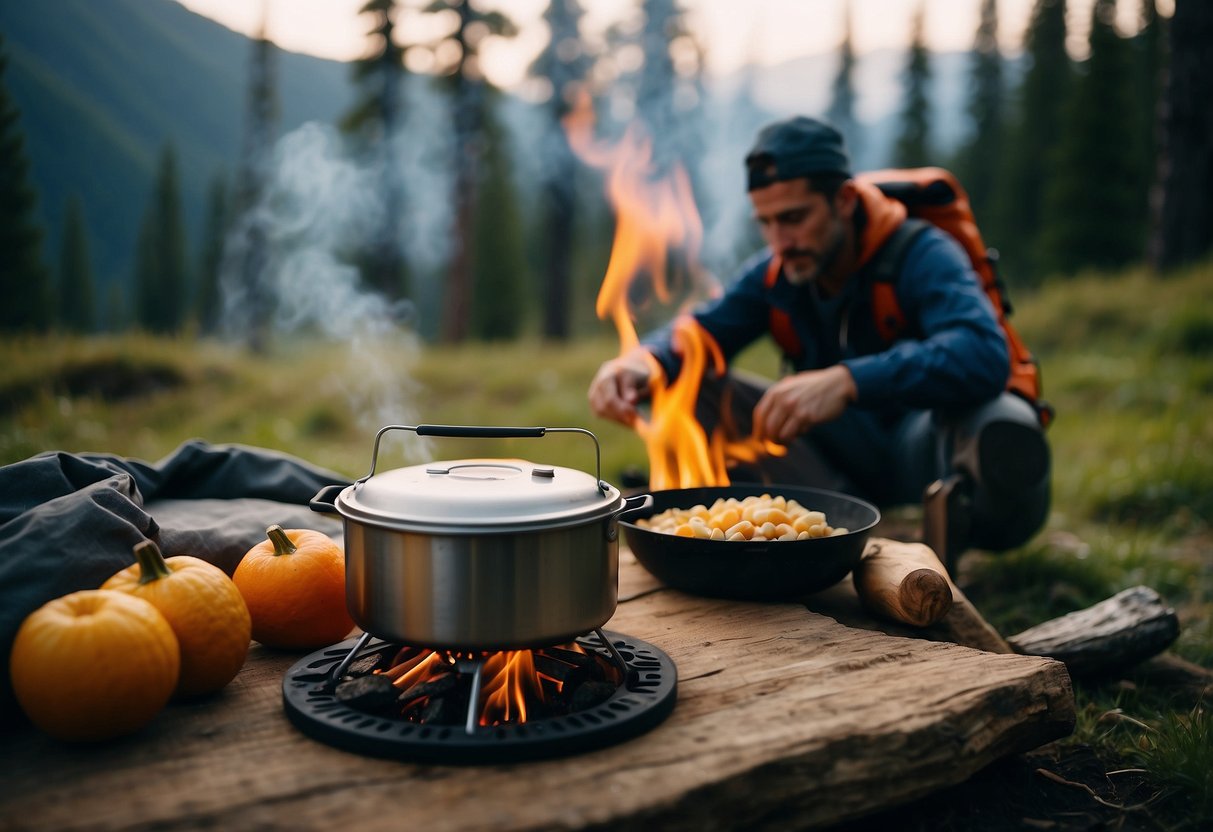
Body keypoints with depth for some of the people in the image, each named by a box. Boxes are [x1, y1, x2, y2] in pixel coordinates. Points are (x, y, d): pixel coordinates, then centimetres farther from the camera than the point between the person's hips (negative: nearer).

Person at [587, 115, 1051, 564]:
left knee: (1004, 428, -41)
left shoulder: (921, 255, -18)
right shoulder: (773, 274, 0)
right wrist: (642, 362, -26)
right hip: (844, 458, 5)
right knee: (697, 388, -14)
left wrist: (848, 382, -48)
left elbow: (984, 355, -35)